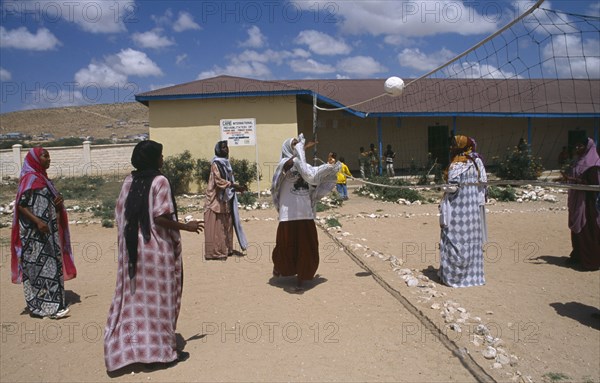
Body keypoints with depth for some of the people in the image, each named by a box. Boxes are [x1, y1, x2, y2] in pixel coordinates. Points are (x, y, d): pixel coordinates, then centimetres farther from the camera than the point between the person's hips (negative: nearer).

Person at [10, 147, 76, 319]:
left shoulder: (43, 177, 14)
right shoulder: (30, 178, -11)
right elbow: (21, 205, -17)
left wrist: (58, 201, -1)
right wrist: (37, 222, -27)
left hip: (48, 231, 9)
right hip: (34, 233, -9)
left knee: (48, 266, 11)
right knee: (40, 267, -5)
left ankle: (50, 302, 19)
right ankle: (46, 306, 0)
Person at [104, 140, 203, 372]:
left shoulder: (129, 181, 6)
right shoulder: (160, 181, -13)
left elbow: (120, 214, 9)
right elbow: (160, 218, -20)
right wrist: (186, 227, -9)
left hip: (132, 248, 6)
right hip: (156, 248, -6)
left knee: (134, 297, 14)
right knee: (158, 298, 5)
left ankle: (127, 348, 20)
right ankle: (163, 350, 15)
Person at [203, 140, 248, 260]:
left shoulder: (226, 163, 14)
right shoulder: (215, 164, -12)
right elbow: (218, 180, -22)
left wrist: (236, 187, 5)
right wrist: (233, 185, -28)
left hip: (226, 199, 9)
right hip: (216, 200, -9)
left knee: (226, 225, 12)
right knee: (216, 227, -5)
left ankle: (226, 249, 20)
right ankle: (215, 251, 0)